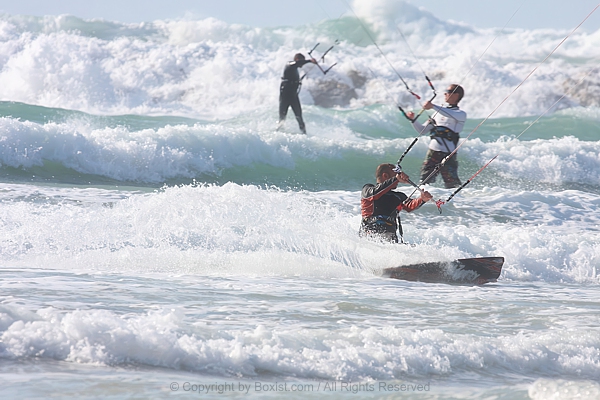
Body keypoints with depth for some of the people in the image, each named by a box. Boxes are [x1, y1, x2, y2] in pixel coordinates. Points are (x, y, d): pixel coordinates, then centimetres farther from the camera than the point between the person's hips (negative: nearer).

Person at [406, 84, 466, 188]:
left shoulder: (461, 114, 1)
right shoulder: (439, 112, 20)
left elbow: (451, 115, -25)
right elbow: (422, 130, 21)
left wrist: (433, 106, -34)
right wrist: (413, 120, 3)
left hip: (448, 156, -5)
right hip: (432, 152, 5)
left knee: (452, 186, -8)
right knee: (424, 183, -1)